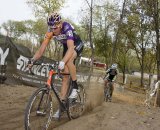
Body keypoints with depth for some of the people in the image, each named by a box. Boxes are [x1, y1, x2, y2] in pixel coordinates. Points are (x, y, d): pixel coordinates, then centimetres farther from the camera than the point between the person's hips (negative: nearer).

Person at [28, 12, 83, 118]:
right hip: (66, 47, 5)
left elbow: (71, 48, -48)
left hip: (78, 45, -5)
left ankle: (75, 87, -19)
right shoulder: (50, 31, -20)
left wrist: (62, 62, -62)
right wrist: (32, 60, -33)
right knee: (65, 75, -3)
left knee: (68, 61, -37)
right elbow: (42, 48, -19)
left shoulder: (67, 27, -35)